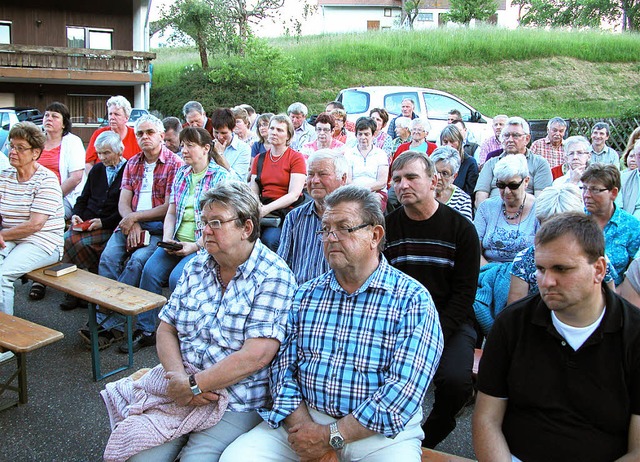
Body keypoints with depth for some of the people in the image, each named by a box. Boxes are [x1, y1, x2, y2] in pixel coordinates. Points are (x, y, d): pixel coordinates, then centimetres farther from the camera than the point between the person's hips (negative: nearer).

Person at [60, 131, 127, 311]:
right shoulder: (96, 170, 20)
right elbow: (83, 198, 23)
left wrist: (103, 222, -17)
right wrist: (76, 215, 4)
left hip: (110, 227, -6)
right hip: (86, 223, 6)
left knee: (75, 241, -27)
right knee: (66, 239, -21)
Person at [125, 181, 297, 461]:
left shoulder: (273, 277, -11)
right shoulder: (196, 267, 10)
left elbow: (256, 356, -19)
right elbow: (166, 329, 9)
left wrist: (193, 385, -14)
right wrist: (179, 379, -9)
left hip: (238, 405, -4)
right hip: (181, 394, 5)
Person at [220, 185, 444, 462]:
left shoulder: (412, 300, -6)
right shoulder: (306, 295, 10)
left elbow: (405, 387, -15)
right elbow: (283, 367, 6)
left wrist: (332, 436, -16)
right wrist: (305, 427, -11)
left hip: (381, 431, -3)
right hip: (303, 420, 4)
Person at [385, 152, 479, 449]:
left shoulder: (461, 229, -1)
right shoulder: (387, 227, 4)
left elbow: (463, 294, -3)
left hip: (449, 323, -1)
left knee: (455, 380, -27)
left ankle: (430, 436, 5)